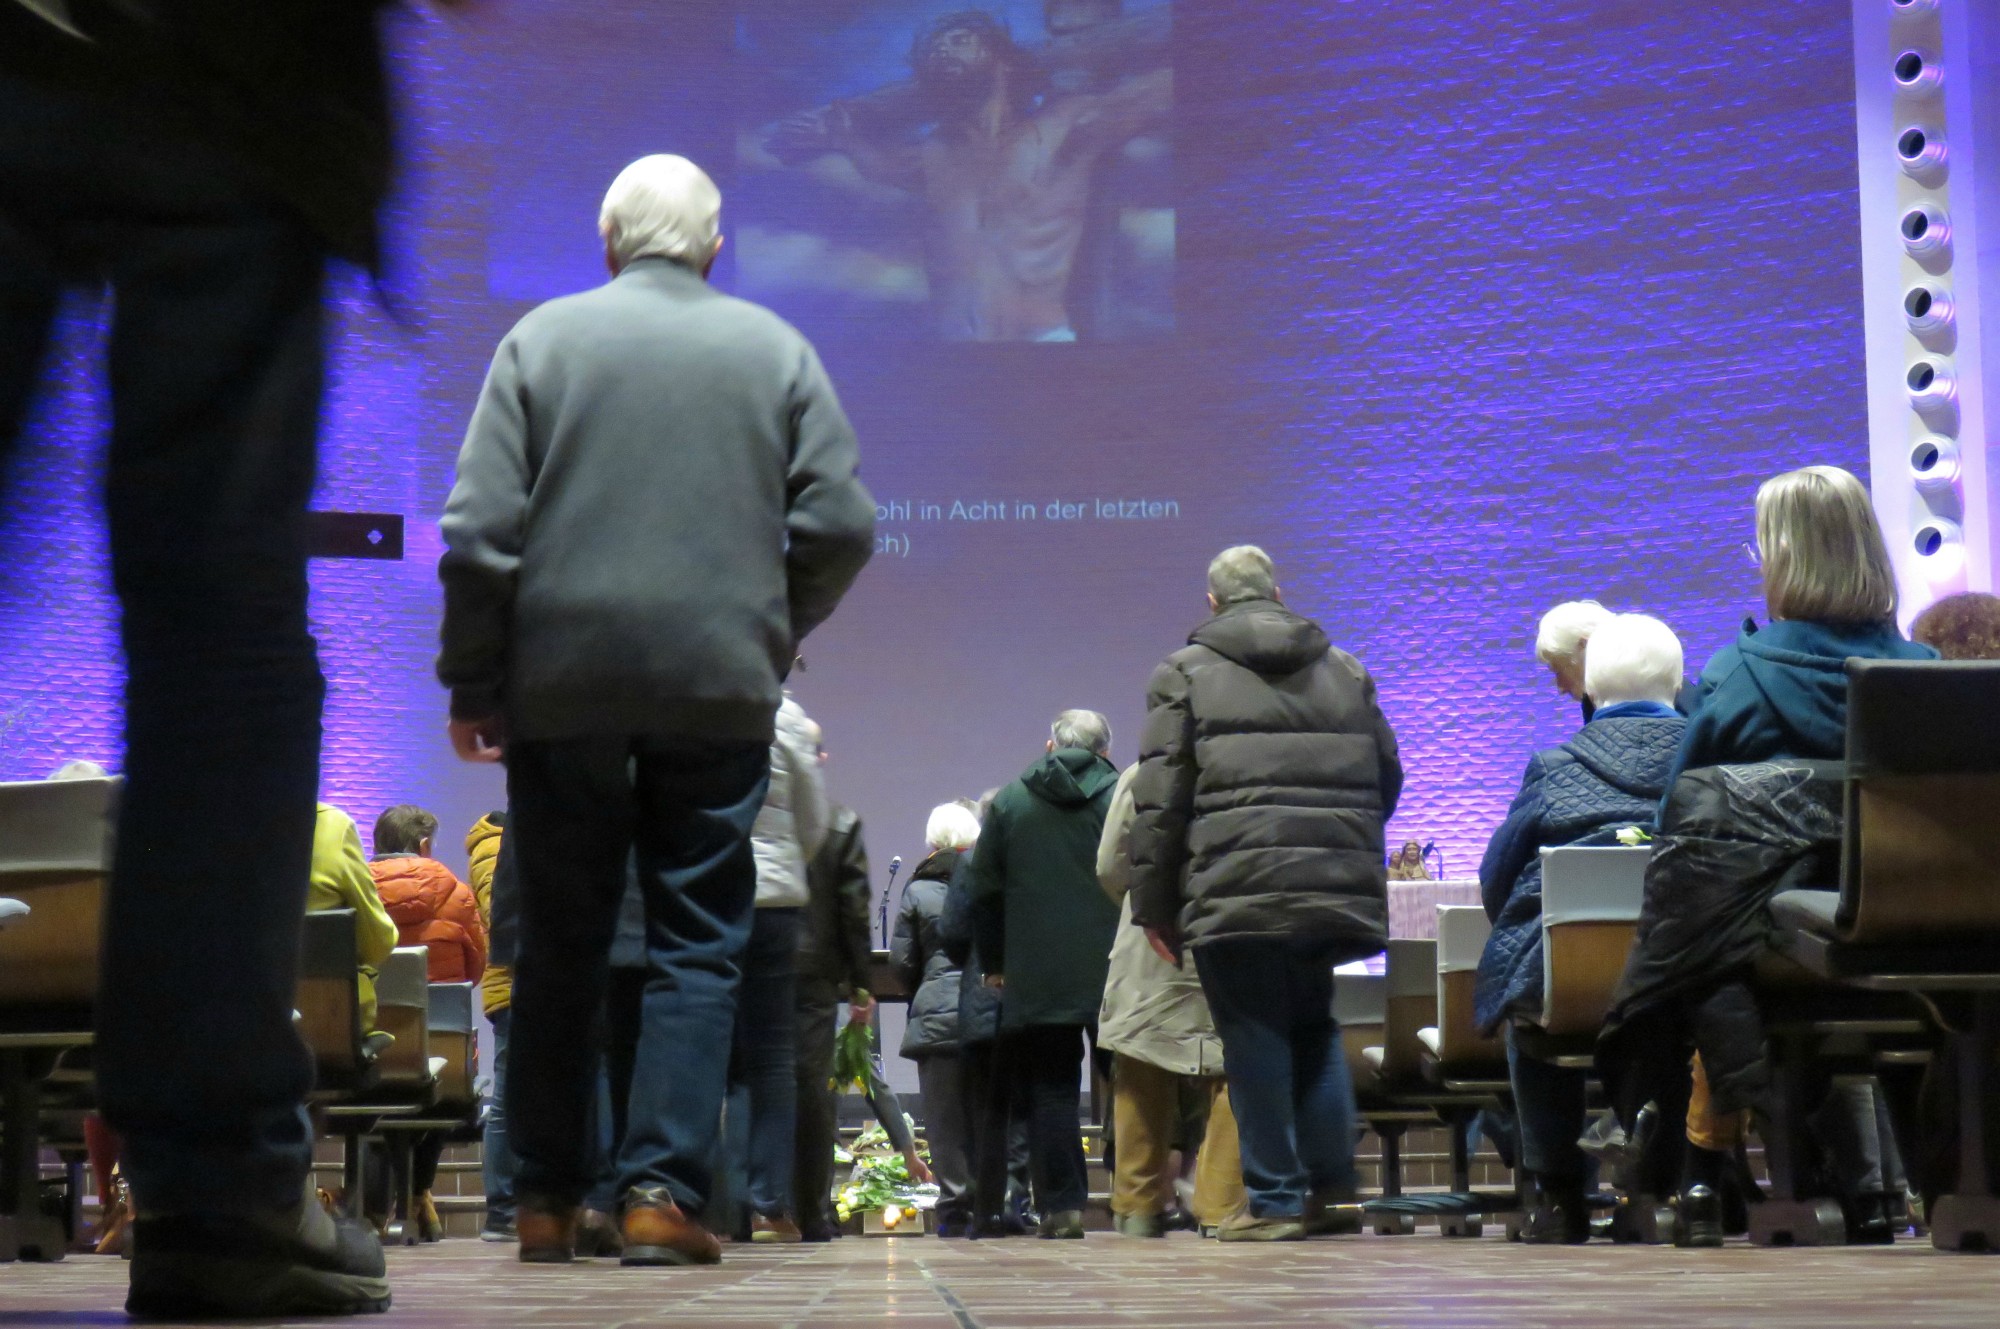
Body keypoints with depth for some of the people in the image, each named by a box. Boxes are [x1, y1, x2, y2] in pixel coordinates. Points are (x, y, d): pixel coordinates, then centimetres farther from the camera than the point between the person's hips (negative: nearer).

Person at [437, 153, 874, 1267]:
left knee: (561, 944, 10)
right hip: (722, 687, 0)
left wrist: (472, 683, 3)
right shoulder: (777, 350, 5)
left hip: (562, 684, 1)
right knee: (699, 944, 5)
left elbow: (480, 532, -4)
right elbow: (842, 526, 1)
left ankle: (548, 1197, 14)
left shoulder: (542, 339, 2)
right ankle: (666, 1187, -4)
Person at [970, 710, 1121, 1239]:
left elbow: (985, 891, 9)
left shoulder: (1009, 801, 8)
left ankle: (1062, 1205, -4)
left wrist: (994, 964, 17)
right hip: (1113, 974, -1)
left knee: (1050, 1088, 3)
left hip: (1036, 978, 1)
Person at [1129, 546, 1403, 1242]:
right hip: (1336, 894, 4)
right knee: (1315, 1029, 18)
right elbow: (1387, 779, 19)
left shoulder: (1185, 673, 4)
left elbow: (1160, 799, -1)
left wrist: (1154, 905, 3)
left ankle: (1274, 1199, 4)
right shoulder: (1347, 671, 17)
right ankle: (1330, 1188, 12)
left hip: (1234, 892, -4)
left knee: (1254, 1040, 2)